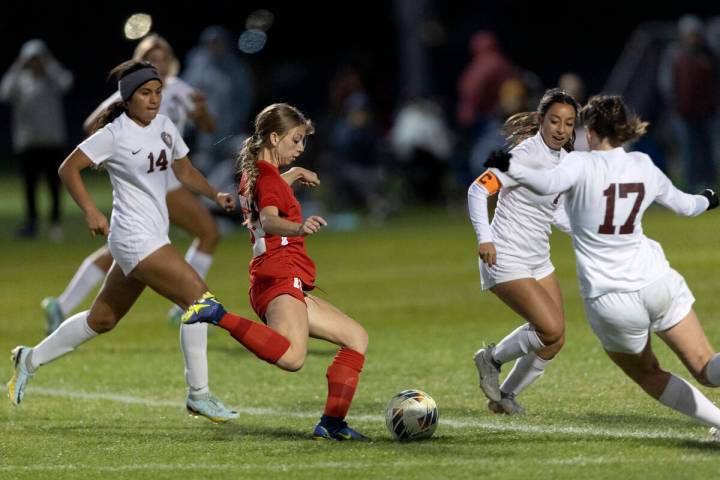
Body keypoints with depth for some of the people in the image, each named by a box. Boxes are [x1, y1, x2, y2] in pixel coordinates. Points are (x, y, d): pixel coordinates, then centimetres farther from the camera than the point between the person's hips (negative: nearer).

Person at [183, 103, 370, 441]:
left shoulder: (252, 173, 23)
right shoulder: (268, 177, -6)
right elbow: (268, 219, -30)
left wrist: (292, 175, 54)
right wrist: (299, 228, -49)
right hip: (281, 276, -11)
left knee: (356, 337, 18)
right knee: (292, 357, -37)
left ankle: (331, 424, 7)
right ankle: (219, 318, -25)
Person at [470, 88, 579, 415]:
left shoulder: (565, 160, 7)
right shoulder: (526, 154, -18)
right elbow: (477, 190, -23)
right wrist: (484, 238, -34)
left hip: (538, 260, 8)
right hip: (505, 259, -8)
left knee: (555, 339, 4)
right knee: (551, 329, -17)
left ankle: (505, 396, 21)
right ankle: (492, 359, 8)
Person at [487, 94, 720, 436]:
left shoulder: (583, 165, -7)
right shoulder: (644, 168, 8)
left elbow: (548, 184, -30)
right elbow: (684, 205, 26)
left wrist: (510, 166, -15)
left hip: (609, 301, -3)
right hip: (658, 284, 3)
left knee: (648, 375, 20)